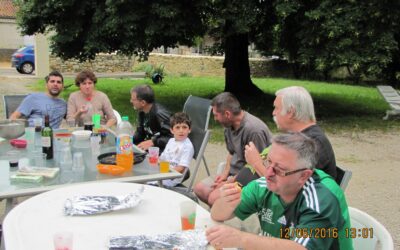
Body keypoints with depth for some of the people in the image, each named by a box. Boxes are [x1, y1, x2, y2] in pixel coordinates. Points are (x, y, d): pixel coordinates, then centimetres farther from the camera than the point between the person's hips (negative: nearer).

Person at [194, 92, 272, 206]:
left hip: (249, 179, -9)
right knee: (199, 188, 2)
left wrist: (231, 182, -16)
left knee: (214, 198, -25)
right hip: (233, 174, 9)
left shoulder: (254, 130, -26)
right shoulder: (229, 125, 3)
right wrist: (225, 173, 2)